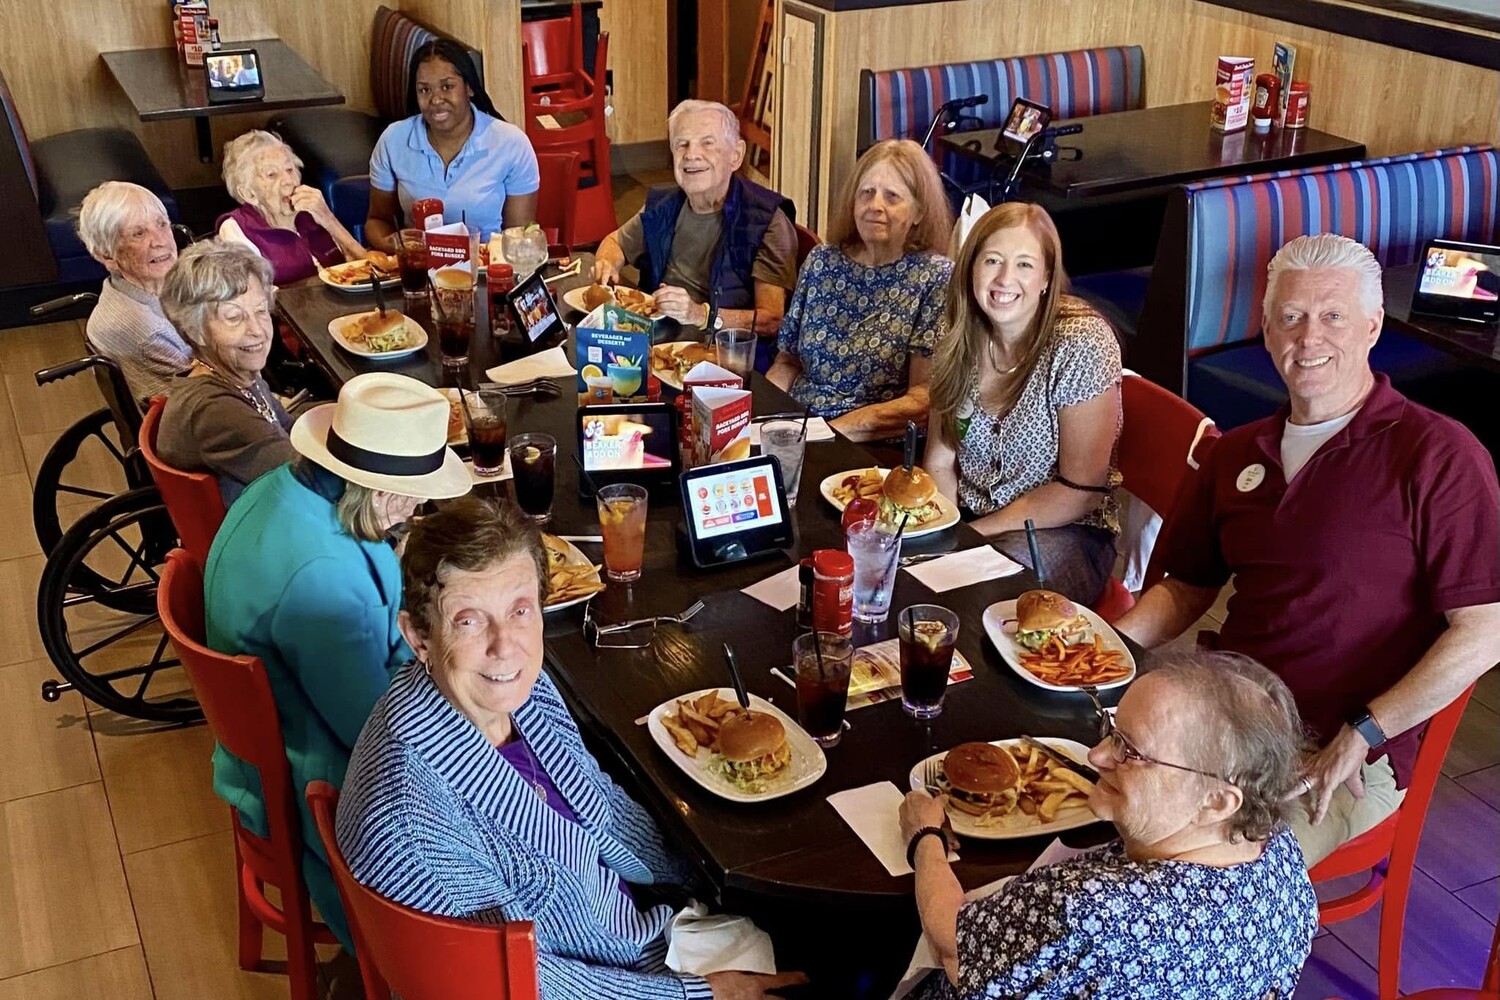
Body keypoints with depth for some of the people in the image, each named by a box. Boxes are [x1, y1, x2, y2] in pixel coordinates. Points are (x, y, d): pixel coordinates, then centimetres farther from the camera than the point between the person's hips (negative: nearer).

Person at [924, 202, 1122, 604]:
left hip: (1063, 530, -6)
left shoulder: (1082, 342, -16)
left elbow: (1081, 490, -17)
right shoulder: (961, 338, 1)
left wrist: (979, 530, -17)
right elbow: (940, 461, 3)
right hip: (966, 516, 6)